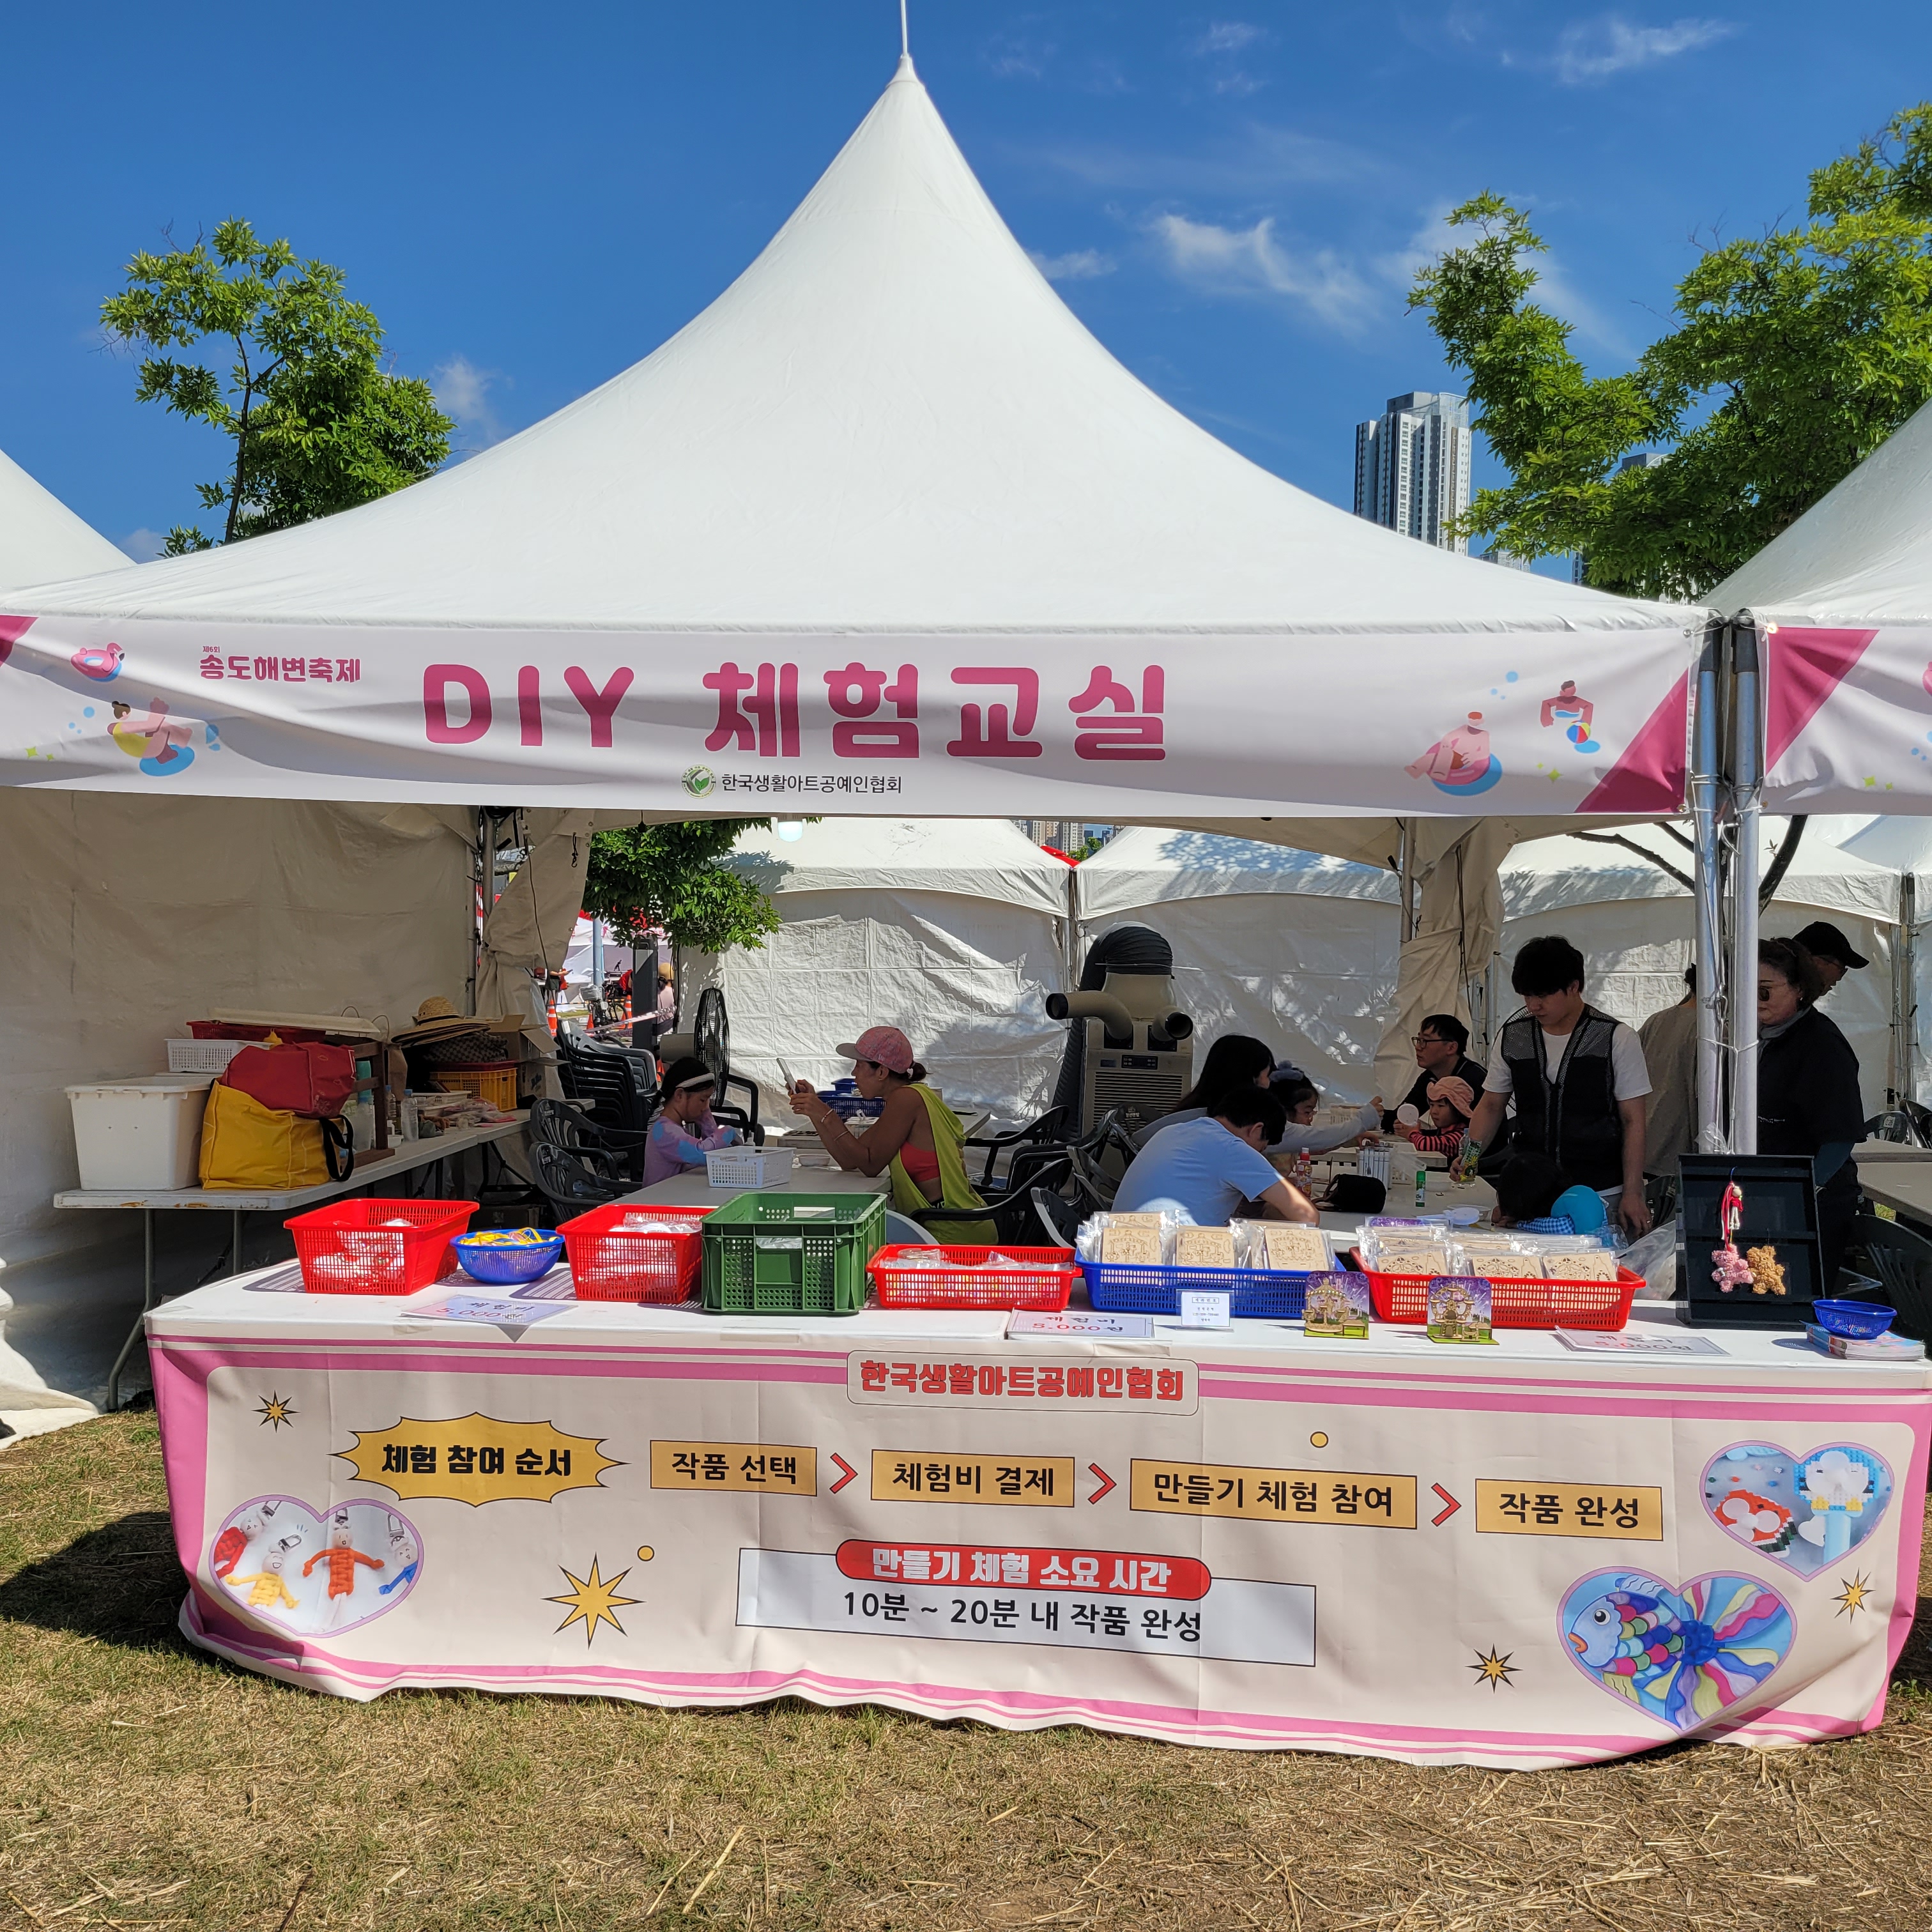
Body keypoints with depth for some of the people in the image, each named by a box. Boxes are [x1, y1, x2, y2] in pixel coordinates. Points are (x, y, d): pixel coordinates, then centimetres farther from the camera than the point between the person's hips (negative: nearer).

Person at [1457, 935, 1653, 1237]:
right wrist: (1471, 1154, -2)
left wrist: (1632, 1193, -8)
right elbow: (1491, 1104, 14)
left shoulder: (1617, 1039, -5)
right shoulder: (1512, 1036, 5)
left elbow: (1633, 1121, -4)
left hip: (1599, 1194, -3)